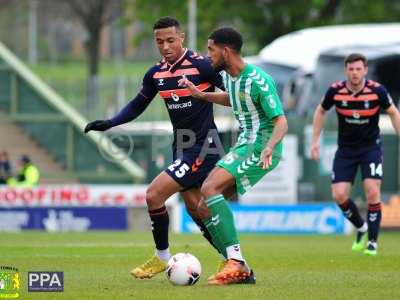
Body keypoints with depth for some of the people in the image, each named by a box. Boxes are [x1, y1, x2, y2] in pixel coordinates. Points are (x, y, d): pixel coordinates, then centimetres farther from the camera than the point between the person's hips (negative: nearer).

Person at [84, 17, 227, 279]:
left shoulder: (201, 65, -15)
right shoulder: (156, 74, 6)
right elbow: (138, 105, 19)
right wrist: (109, 124, 6)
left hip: (202, 147, -8)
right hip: (182, 148, 8)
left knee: (154, 195, -14)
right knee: (196, 209, 12)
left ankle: (162, 257, 3)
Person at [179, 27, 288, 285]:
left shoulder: (259, 81, -19)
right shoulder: (228, 75, 8)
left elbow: (281, 122, -20)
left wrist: (269, 147, -38)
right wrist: (201, 95, 24)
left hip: (261, 149, -9)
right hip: (244, 145, 9)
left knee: (210, 189, -25)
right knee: (204, 207, 2)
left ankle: (236, 262, -26)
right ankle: (240, 270, 3)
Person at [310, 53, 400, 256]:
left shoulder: (377, 91, -15)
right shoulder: (335, 91, -11)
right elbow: (321, 111, 9)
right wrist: (315, 140, 6)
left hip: (371, 147, -2)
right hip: (345, 150, 2)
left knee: (372, 192, -15)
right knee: (339, 195, -7)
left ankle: (372, 242, 0)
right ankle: (361, 228, 21)